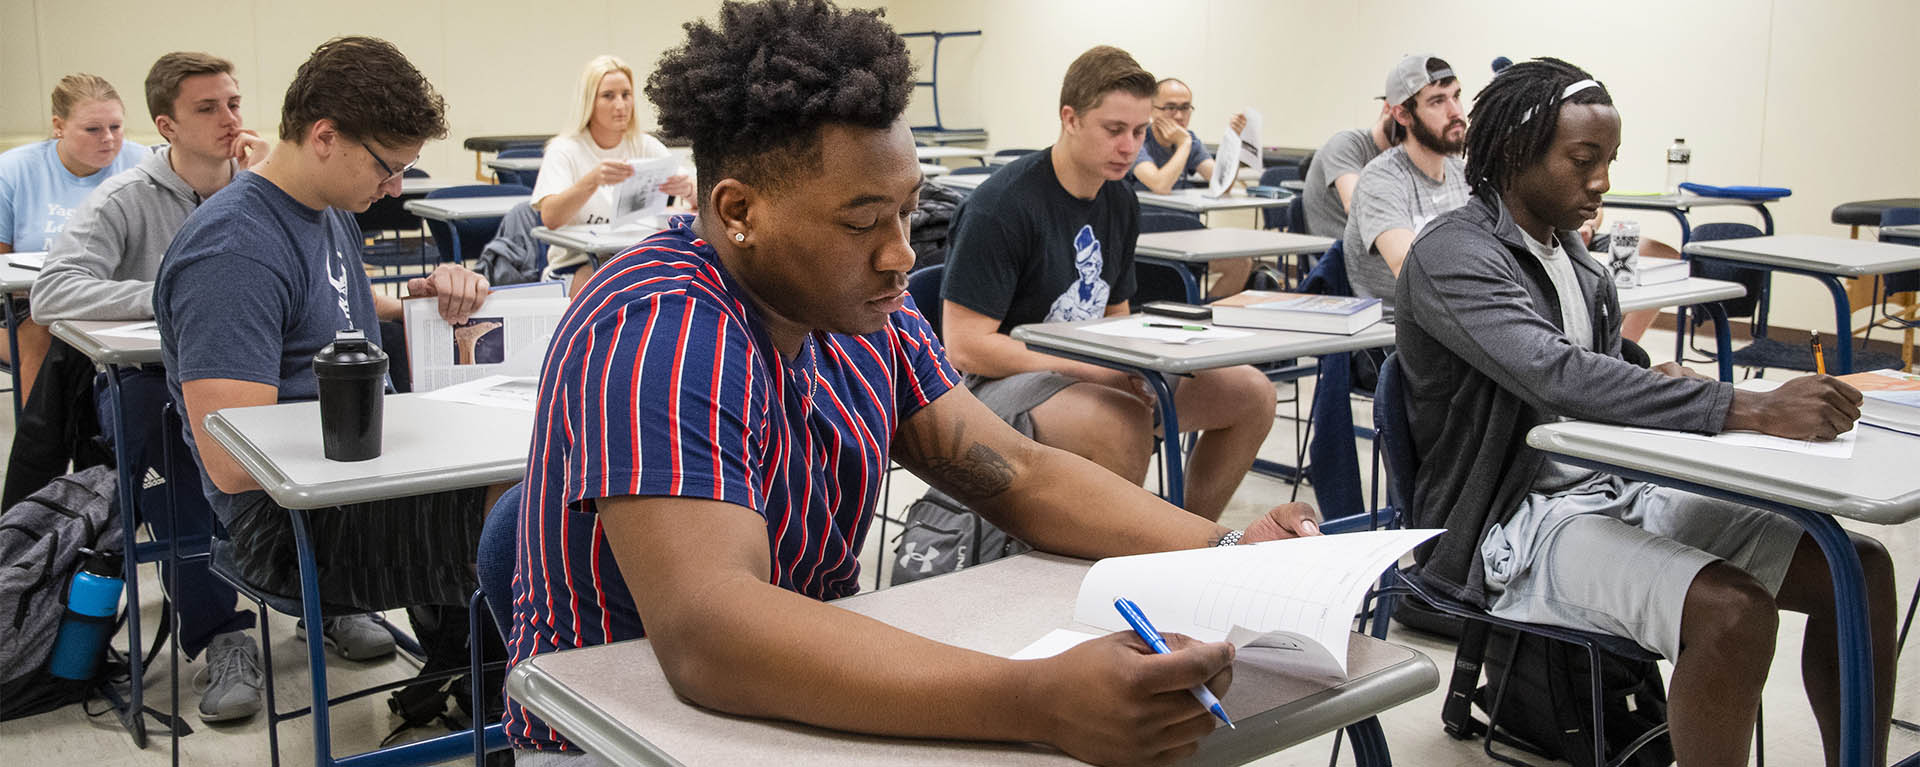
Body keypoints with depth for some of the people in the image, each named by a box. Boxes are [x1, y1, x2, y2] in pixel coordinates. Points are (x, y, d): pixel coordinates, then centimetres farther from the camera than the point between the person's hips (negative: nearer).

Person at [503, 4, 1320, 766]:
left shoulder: (866, 313, 1)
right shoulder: (661, 335, -25)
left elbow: (1018, 474, 4)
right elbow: (706, 633, -37)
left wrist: (1227, 549, -11)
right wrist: (1038, 701, -45)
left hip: (808, 695, 7)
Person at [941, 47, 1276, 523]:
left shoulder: (1120, 202, 8)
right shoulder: (1000, 206, -18)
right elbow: (965, 346, -21)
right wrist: (1091, 369, -23)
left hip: (1092, 371, 8)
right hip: (1000, 378, -8)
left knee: (1251, 394, -2)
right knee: (1125, 425, -37)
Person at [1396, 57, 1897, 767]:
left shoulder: (1575, 257, 14)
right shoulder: (1452, 255, -13)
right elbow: (1558, 376, -28)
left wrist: (1664, 388, -4)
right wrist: (1749, 409, -32)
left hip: (1613, 489, 9)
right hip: (1513, 522, -9)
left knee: (1859, 567, -2)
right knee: (1734, 610, -31)